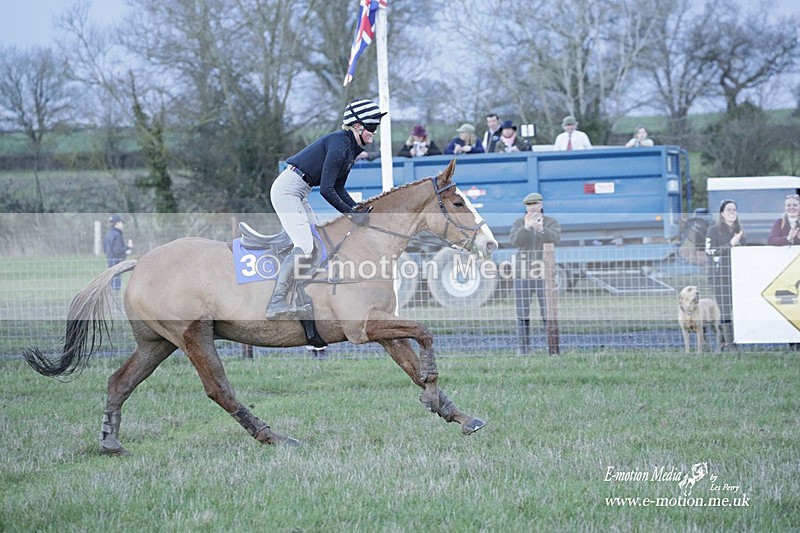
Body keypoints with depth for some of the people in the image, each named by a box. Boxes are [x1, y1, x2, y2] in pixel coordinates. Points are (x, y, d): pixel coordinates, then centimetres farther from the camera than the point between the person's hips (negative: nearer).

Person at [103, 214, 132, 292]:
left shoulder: (108, 234, 12)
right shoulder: (117, 235, -16)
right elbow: (117, 250, -22)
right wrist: (128, 247, -9)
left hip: (109, 259, 10)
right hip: (116, 261, -10)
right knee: (116, 285, -7)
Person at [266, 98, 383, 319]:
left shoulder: (351, 148, 12)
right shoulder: (339, 144, -19)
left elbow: (338, 189, 16)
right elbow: (326, 190, -23)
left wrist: (359, 209, 2)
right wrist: (351, 214, -16)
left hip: (298, 193, 11)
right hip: (287, 189, -11)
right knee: (304, 245, -19)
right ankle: (276, 302, -25)